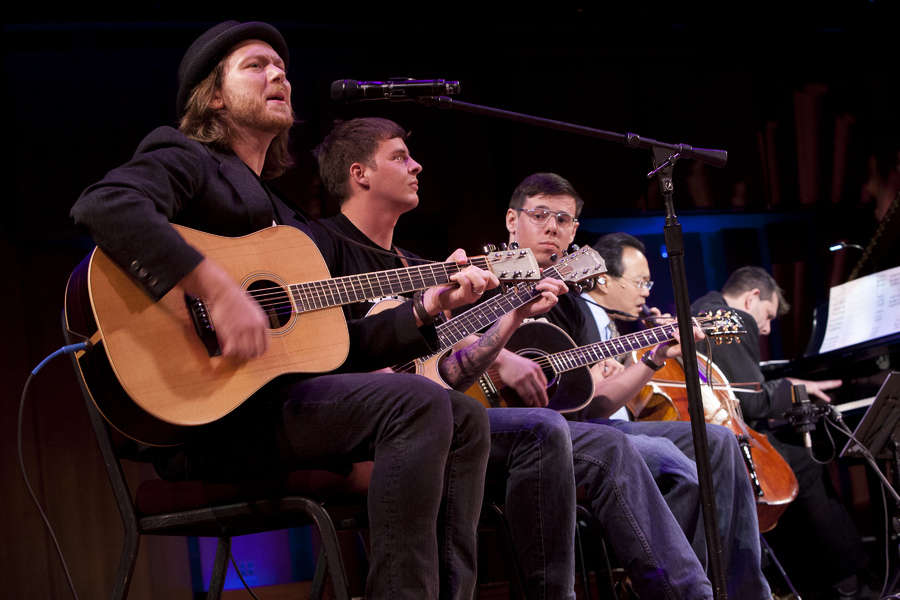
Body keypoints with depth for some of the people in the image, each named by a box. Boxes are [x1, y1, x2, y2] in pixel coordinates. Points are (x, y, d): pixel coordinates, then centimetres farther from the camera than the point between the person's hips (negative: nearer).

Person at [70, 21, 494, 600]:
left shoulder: (286, 221, 27)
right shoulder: (185, 160, 3)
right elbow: (103, 204, -22)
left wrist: (427, 308, 11)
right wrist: (219, 290, -28)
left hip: (278, 394, 9)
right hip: (204, 416, -9)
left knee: (466, 417, 3)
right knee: (417, 402, -24)